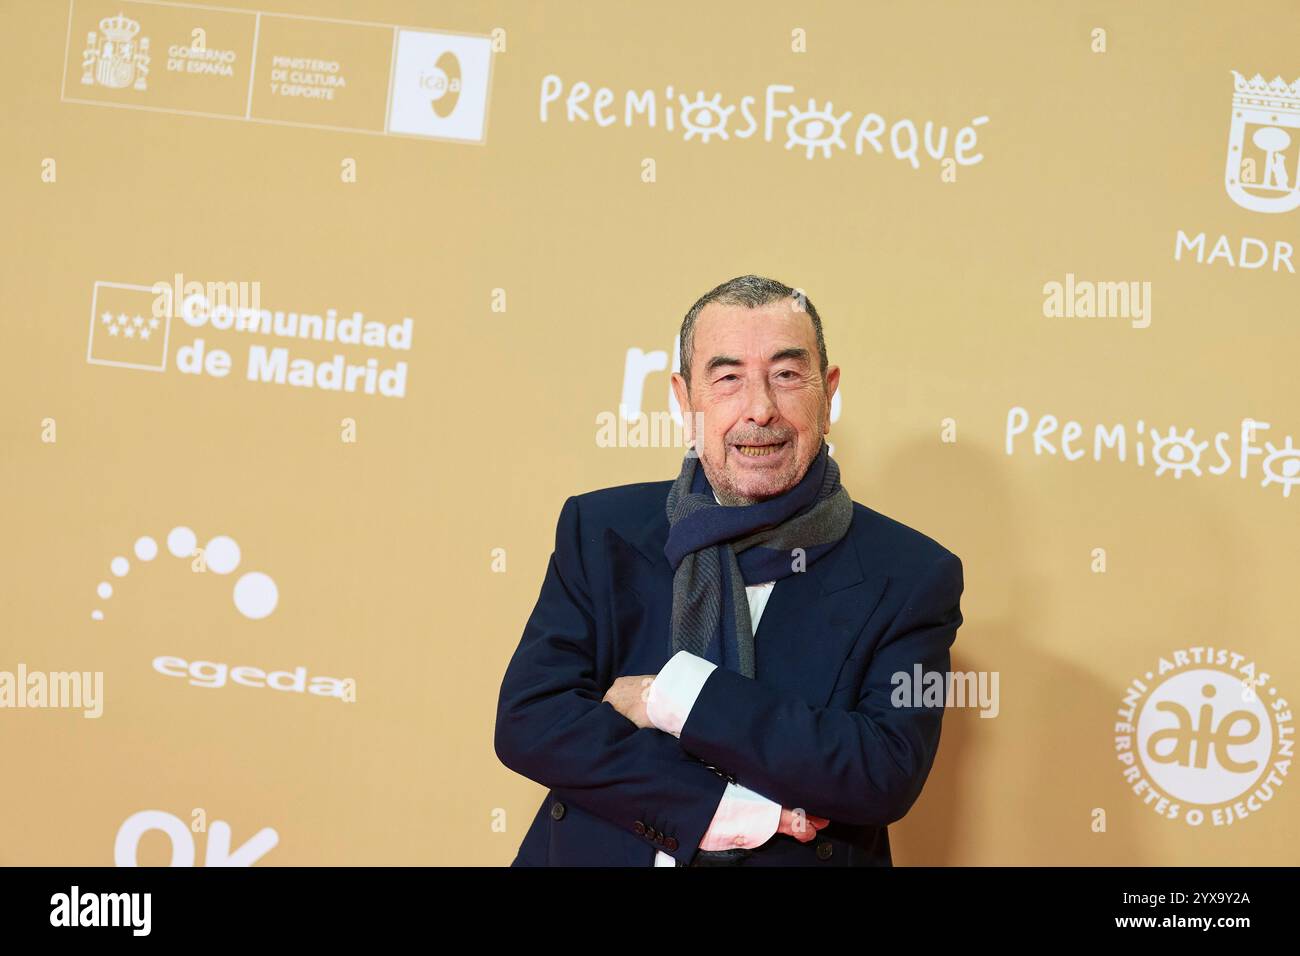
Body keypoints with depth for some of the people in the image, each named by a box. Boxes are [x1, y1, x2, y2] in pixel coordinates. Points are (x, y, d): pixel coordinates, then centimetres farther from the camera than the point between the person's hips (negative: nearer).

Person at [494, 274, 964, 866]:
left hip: (797, 858, -1)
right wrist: (727, 811, -17)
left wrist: (675, 695, -19)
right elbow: (525, 718, -7)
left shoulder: (913, 577, -5)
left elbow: (888, 773, -14)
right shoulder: (598, 530, 0)